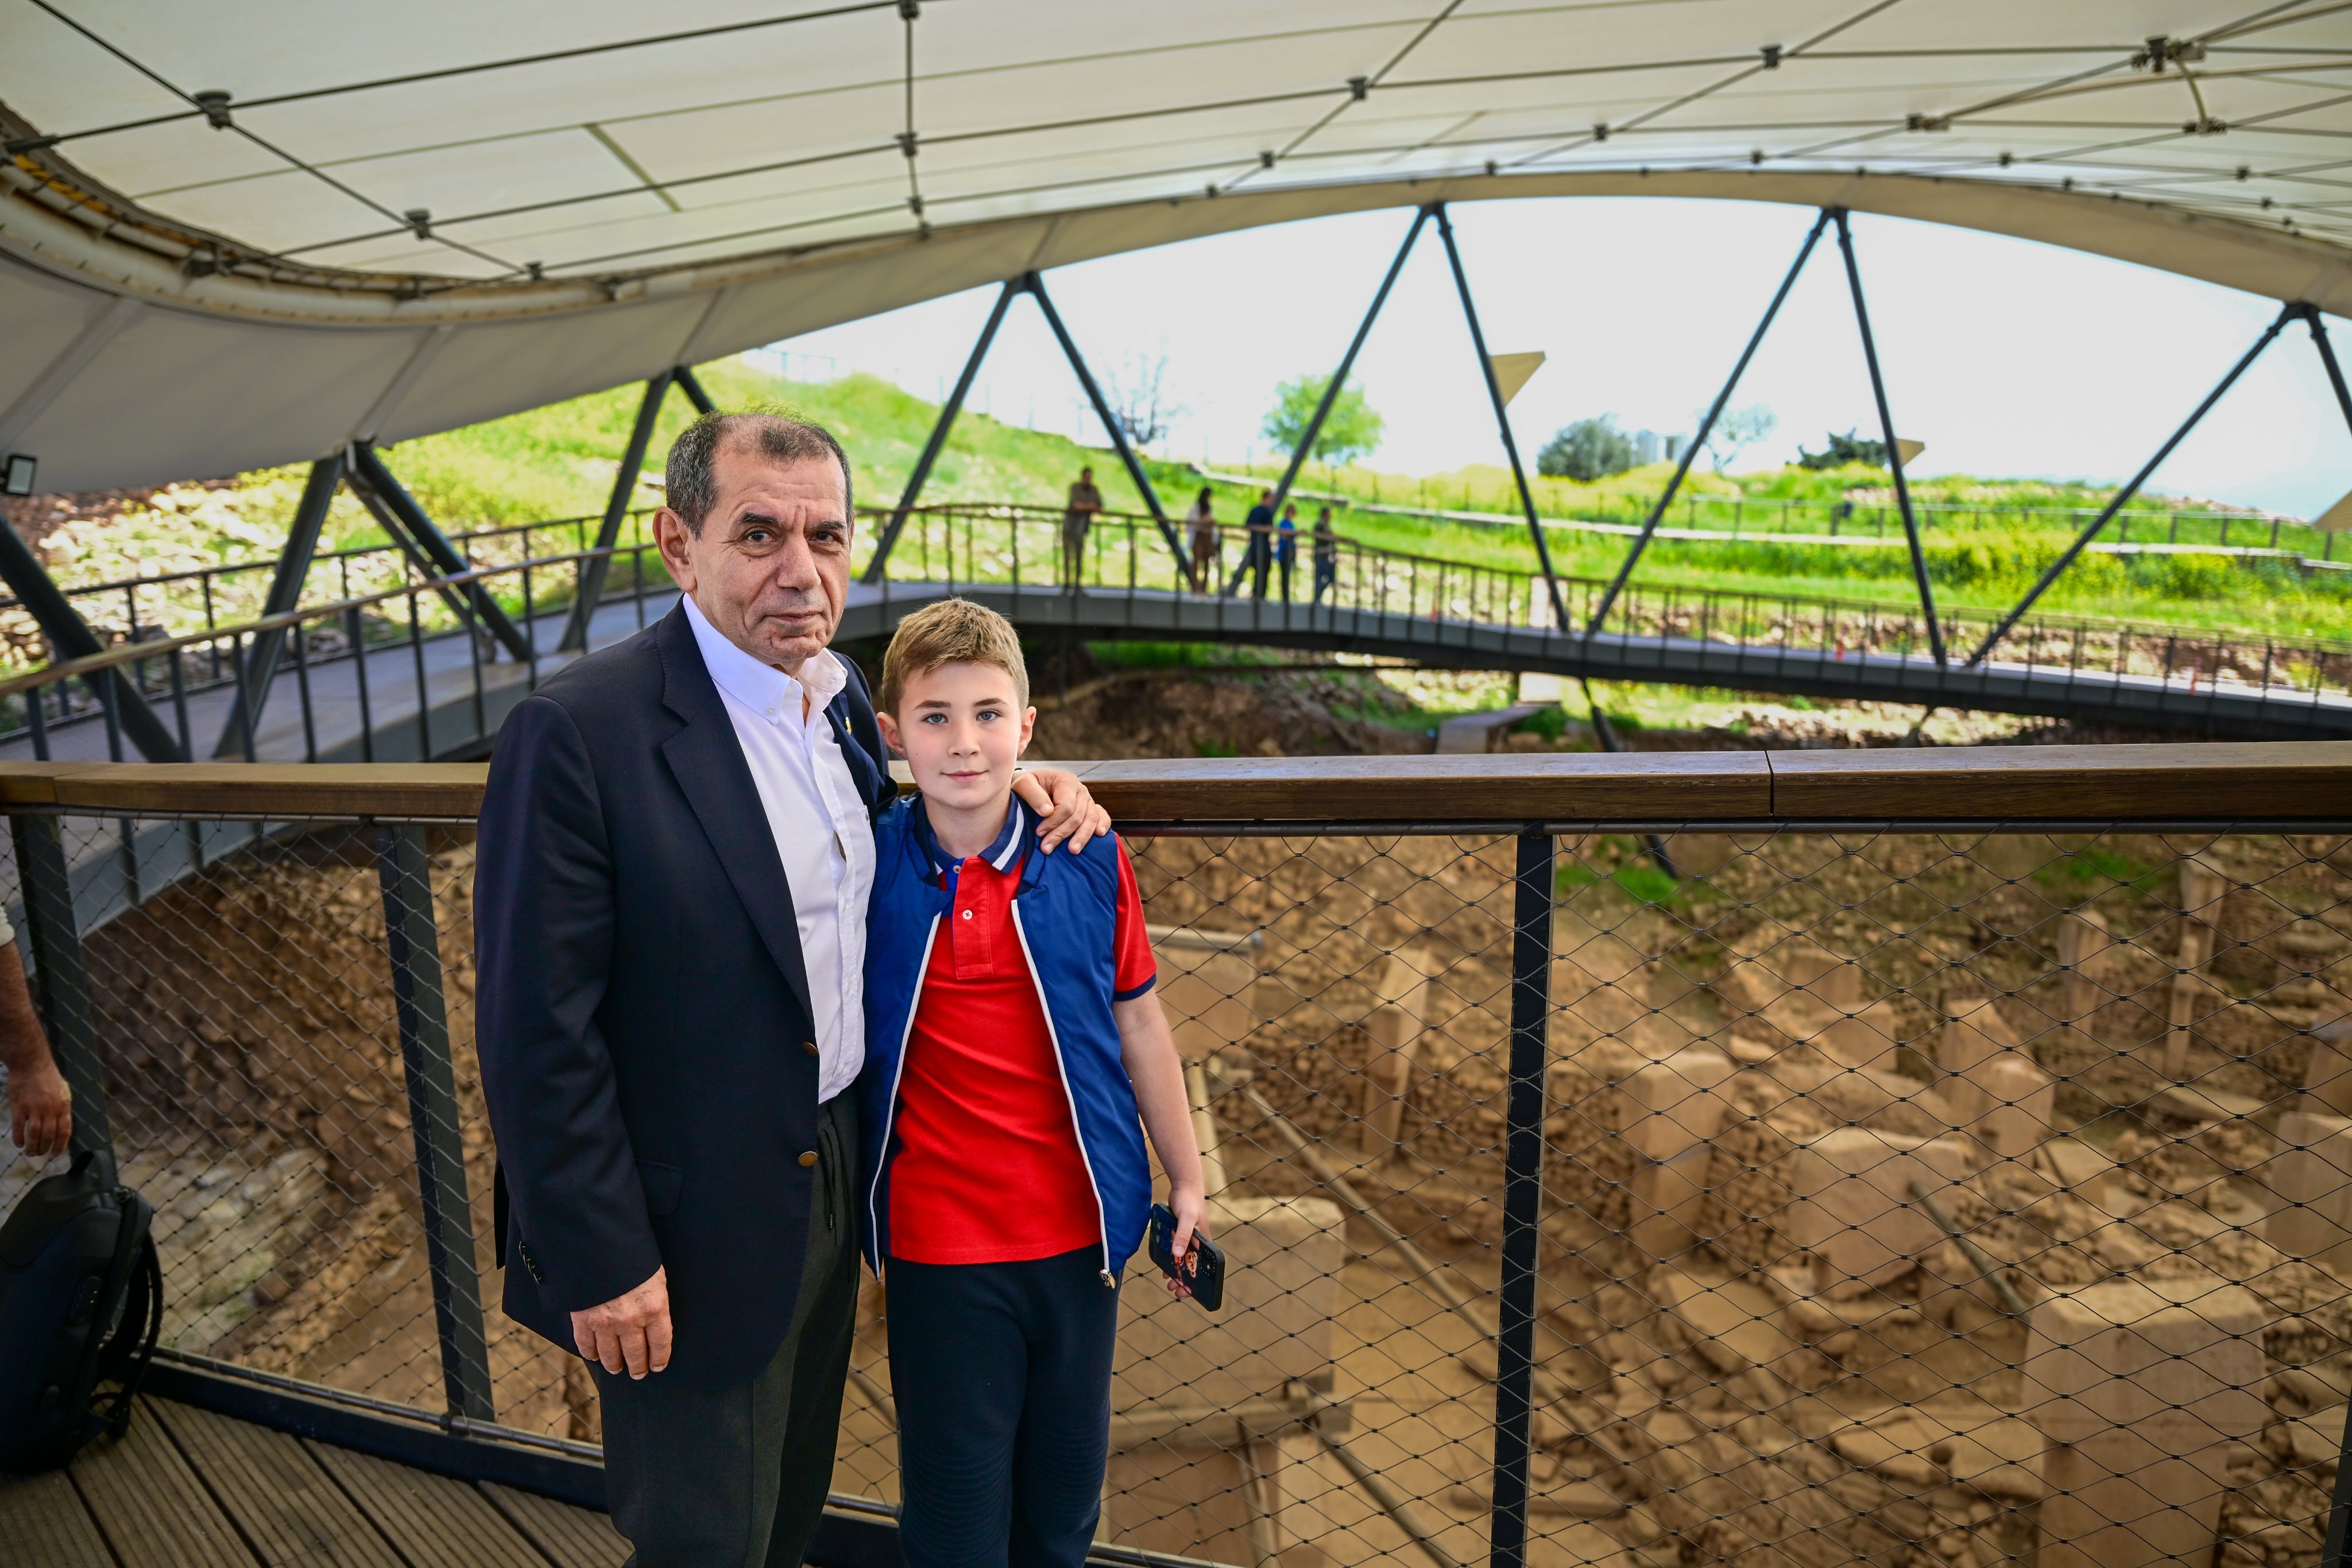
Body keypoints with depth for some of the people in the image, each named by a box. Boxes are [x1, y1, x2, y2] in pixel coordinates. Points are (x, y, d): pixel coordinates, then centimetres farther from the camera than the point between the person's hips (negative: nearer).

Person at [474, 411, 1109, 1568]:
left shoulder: (843, 697, 0)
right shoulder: (575, 733, -23)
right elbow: (537, 1035, -21)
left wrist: (1001, 779, -1)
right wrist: (602, 1259, -17)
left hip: (830, 1189, 7)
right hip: (690, 1236, -7)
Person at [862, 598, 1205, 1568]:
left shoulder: (1089, 859, -6)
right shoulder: (865, 867, -9)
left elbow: (1138, 1023, 3)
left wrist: (1186, 1180, 7)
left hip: (1077, 1228, 2)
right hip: (937, 1241, -1)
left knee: (1064, 1490, 20)